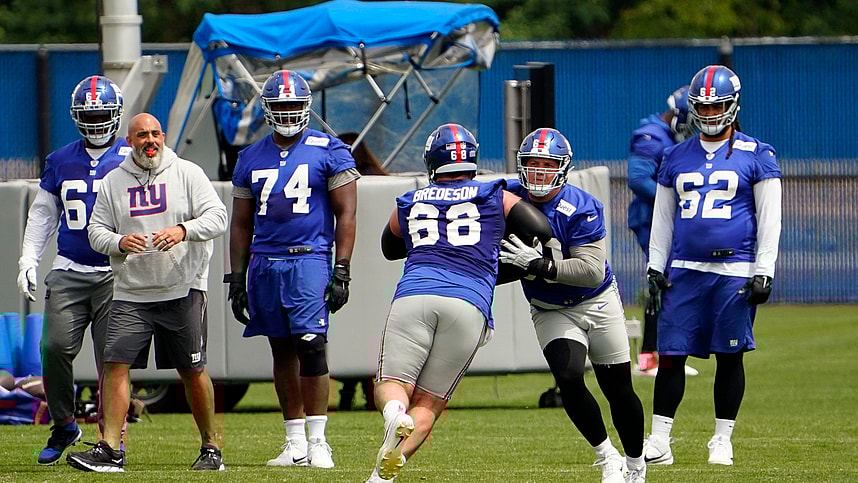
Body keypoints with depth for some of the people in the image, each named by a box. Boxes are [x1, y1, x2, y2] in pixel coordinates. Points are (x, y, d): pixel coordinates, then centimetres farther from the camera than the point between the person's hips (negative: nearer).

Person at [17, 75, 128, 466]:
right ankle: (63, 426, 9)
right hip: (69, 272, 2)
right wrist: (28, 261, 12)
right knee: (56, 348, -10)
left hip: (116, 272, -2)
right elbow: (42, 215, 19)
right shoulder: (60, 162, 11)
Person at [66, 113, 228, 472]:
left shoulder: (187, 174, 1)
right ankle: (109, 450, -9)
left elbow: (217, 217, -5)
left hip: (182, 290, -2)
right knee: (116, 365, -9)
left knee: (193, 372, 3)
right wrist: (120, 242, -13)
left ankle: (211, 448, 16)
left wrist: (183, 230, -23)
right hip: (131, 293, 2)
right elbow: (96, 231, 9)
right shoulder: (113, 182, 9)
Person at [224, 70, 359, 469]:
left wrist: (341, 272, -9)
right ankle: (295, 444, 13)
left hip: (308, 260, -5)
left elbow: (345, 214, -2)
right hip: (264, 263, 5)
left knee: (311, 347, -13)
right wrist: (236, 279, 12)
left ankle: (318, 441, -8)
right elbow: (241, 224, 17)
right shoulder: (251, 159, 13)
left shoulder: (328, 152, 0)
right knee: (282, 352, 8)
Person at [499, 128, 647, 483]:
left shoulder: (580, 208, -23)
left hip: (598, 305, -2)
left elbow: (593, 270, -30)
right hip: (551, 313, 2)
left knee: (618, 389, 6)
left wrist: (539, 265, -36)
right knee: (568, 378, -21)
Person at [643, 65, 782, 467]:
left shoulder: (756, 156, 3)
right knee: (670, 354, -2)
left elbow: (769, 219, 1)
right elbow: (663, 218, 18)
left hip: (735, 271, -3)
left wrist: (764, 271, -5)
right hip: (684, 270, 3)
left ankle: (722, 441, 12)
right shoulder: (677, 158, 13)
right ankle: (658, 440, 3)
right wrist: (655, 265, 10)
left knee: (729, 356, 2)